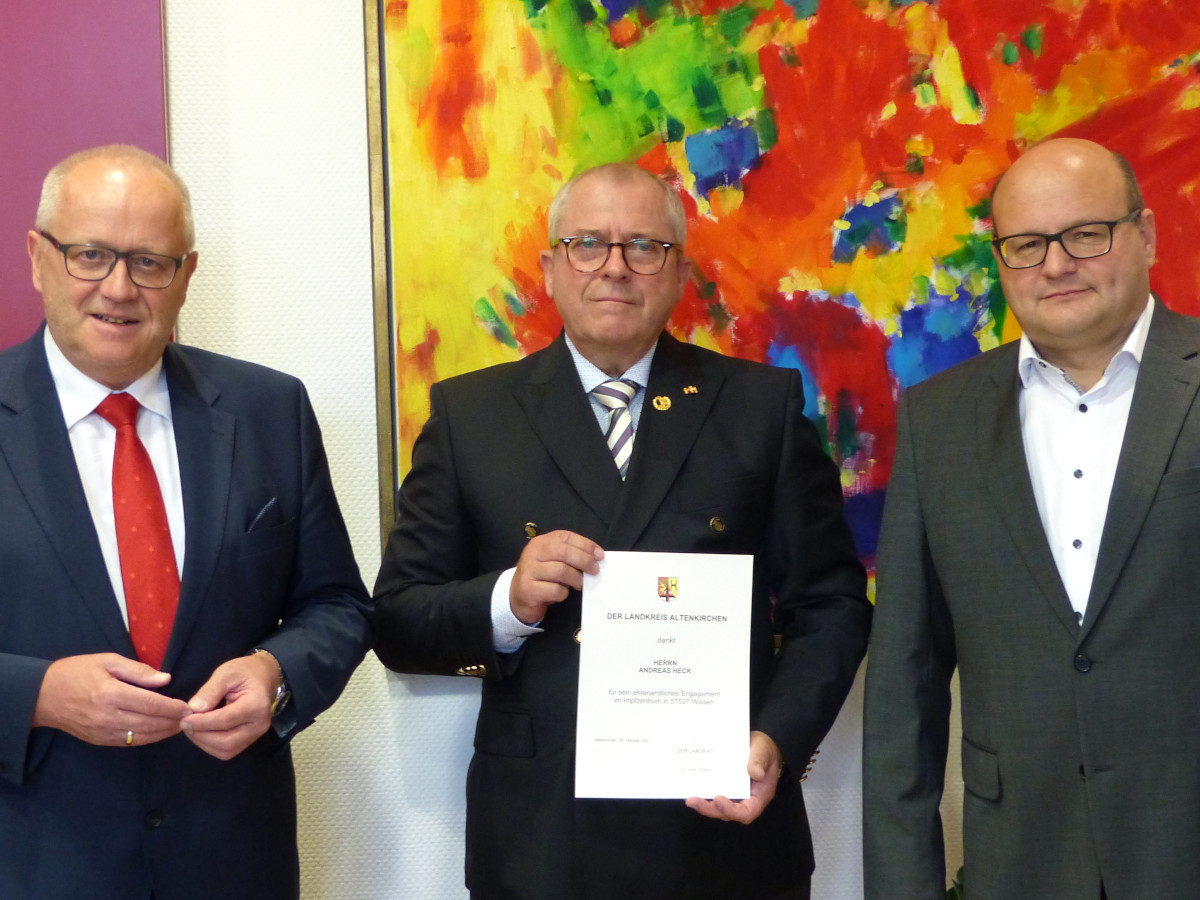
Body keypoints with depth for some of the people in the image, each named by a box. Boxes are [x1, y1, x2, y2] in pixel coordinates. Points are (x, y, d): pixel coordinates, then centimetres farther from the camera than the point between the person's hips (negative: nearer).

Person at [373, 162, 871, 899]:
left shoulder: (764, 405, 3)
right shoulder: (468, 414, 3)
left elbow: (832, 605, 2)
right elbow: (397, 624, 2)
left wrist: (779, 740, -13)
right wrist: (507, 601, -16)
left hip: (725, 828, 0)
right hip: (539, 839, 0)